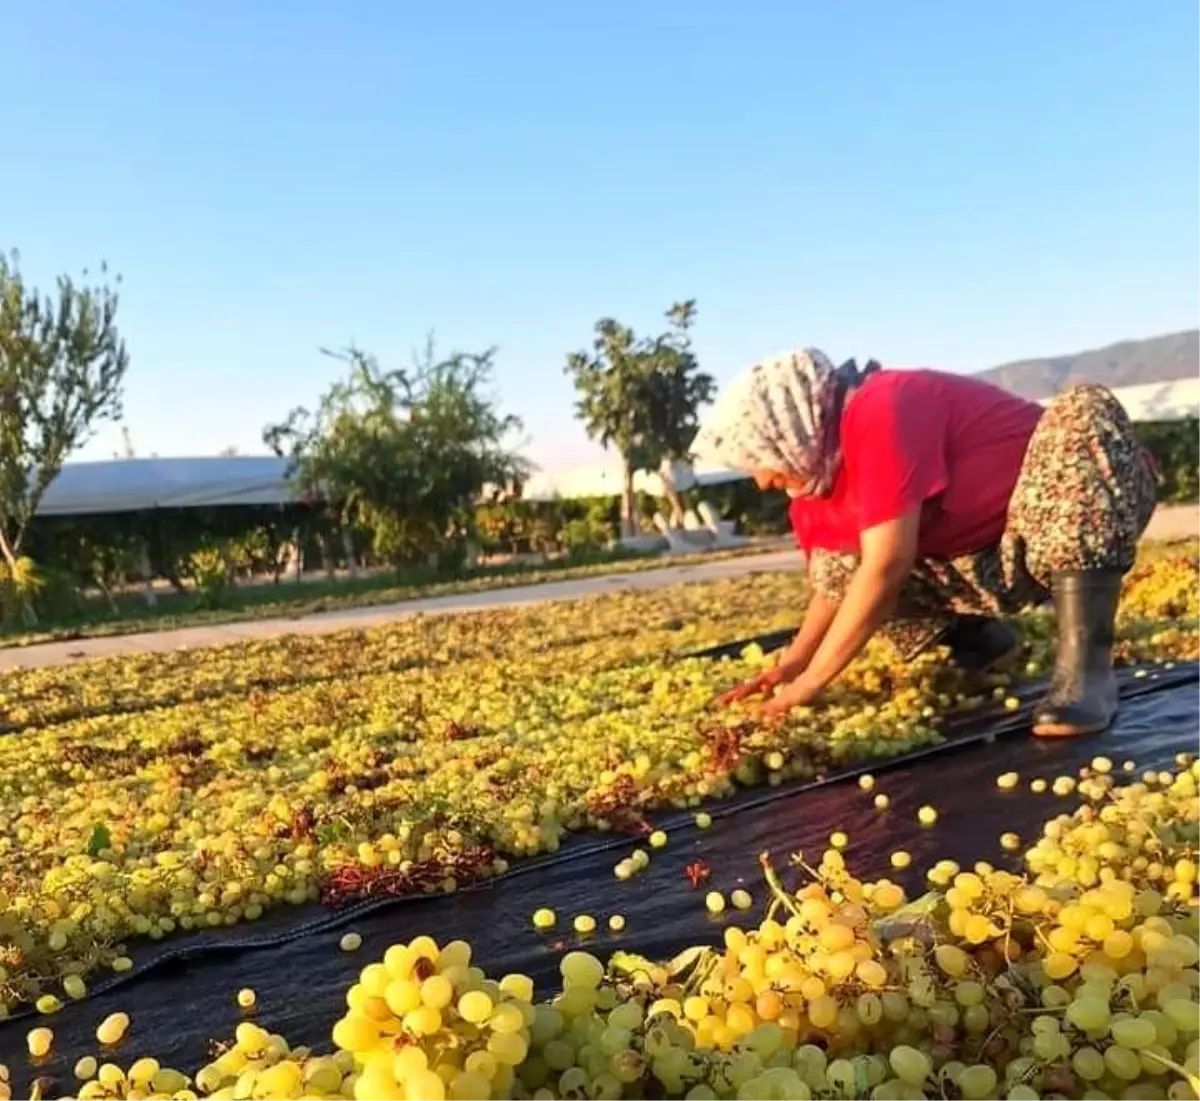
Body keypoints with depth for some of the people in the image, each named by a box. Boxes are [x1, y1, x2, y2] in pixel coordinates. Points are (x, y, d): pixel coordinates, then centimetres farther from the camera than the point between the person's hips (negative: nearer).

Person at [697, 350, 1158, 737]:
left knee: (1085, 411, -38)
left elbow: (887, 565, -32)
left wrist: (809, 683, -25)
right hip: (1005, 561, 7)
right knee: (836, 563, -5)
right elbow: (835, 582, 8)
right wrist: (788, 667, -6)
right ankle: (981, 640, 11)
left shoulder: (880, 414, -29)